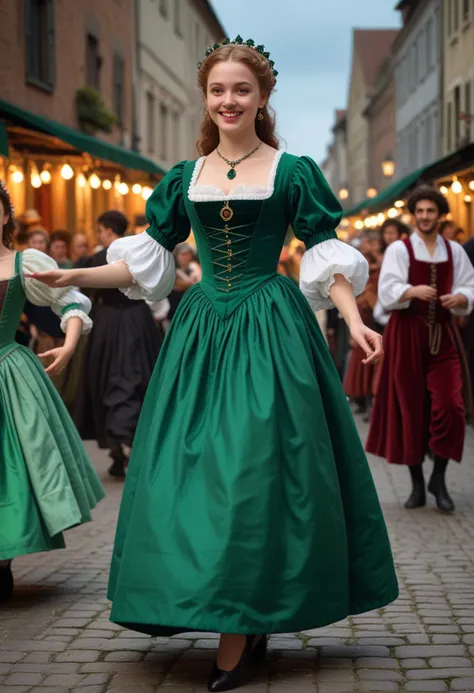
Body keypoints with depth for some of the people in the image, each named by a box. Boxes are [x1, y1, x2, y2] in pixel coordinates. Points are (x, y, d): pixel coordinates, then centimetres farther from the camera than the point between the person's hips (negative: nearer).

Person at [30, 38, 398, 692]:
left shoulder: (292, 173, 2)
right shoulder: (185, 178, 11)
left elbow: (328, 259, -1)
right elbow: (147, 263, 12)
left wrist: (356, 322, -16)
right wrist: (73, 276, 3)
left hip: (270, 333, -4)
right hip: (201, 333, 4)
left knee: (254, 472, -6)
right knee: (190, 470, 1)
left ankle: (238, 636, 2)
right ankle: (243, 628, 14)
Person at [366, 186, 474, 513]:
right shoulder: (399, 249, 0)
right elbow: (387, 292, -12)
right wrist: (413, 291, -29)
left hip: (443, 335, 2)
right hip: (407, 335, -2)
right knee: (410, 407, 2)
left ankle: (439, 478, 6)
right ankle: (417, 483, 13)